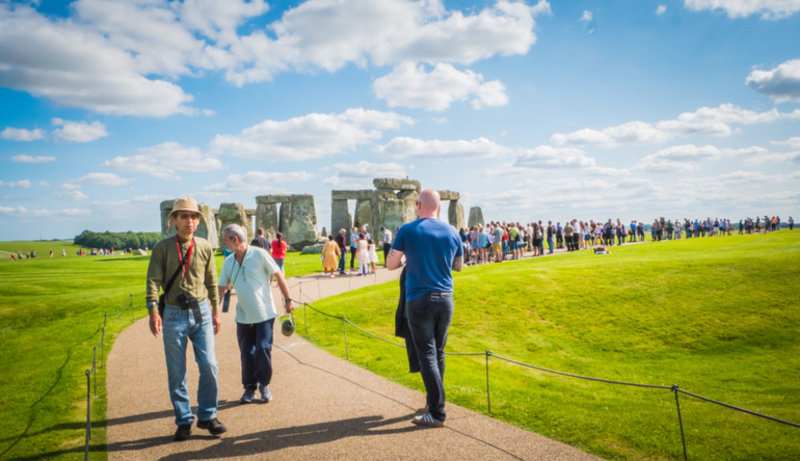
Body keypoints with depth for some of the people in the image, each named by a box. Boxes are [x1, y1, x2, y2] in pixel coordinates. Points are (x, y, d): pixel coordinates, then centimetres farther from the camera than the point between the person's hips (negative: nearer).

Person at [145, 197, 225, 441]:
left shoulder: (205, 247, 6)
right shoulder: (163, 247, -1)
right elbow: (153, 280, -6)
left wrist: (216, 311, 11)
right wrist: (153, 310, -18)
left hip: (201, 313, 2)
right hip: (174, 315, -1)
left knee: (209, 365, -1)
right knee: (176, 372, 6)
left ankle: (207, 416, 16)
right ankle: (184, 421, 20)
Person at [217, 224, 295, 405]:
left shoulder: (259, 254, -10)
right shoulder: (228, 262, 5)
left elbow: (279, 276, -5)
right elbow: (221, 288, 11)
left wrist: (287, 300, -3)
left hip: (264, 314, -4)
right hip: (243, 317, 4)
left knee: (263, 350, -2)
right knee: (246, 353, 8)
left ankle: (264, 385, 18)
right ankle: (249, 387, 23)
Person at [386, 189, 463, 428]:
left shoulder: (408, 231, -7)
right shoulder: (451, 232, 4)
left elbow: (391, 265, 0)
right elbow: (458, 266, 16)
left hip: (419, 300, -4)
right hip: (445, 300, 4)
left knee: (427, 355, -1)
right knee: (438, 352, 17)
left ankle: (437, 413, 1)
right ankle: (434, 398, 30)